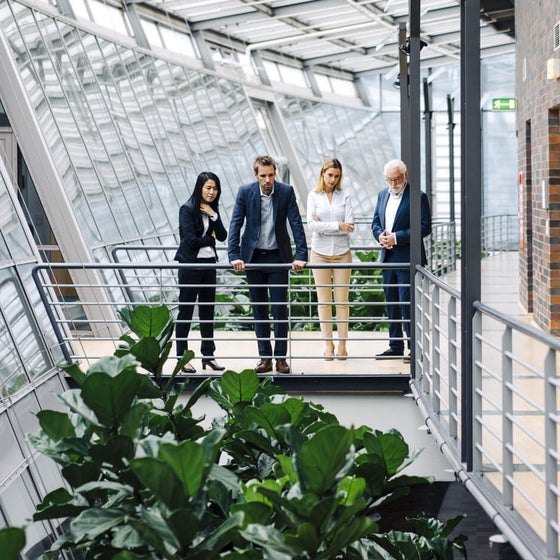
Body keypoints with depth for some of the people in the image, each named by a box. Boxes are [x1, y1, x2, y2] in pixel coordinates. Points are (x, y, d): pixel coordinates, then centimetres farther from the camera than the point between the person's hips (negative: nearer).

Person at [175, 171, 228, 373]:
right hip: (190, 264, -6)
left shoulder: (212, 210, 12)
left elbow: (222, 236, 4)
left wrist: (214, 216, -9)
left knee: (207, 310, 9)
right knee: (185, 311, -1)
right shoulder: (187, 209, -9)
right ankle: (182, 357, 2)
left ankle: (208, 355, 14)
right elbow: (190, 239, -16)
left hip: (209, 264, 7)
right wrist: (210, 238, -1)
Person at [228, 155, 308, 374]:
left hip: (278, 257, -1)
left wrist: (301, 255, -15)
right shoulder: (245, 192, -6)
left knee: (280, 308, -2)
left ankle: (281, 357, 7)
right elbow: (235, 224, -6)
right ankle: (265, 357, 12)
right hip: (253, 257, 1)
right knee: (259, 309, 6)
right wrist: (234, 255, -15)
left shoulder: (286, 192, -7)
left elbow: (296, 224, -7)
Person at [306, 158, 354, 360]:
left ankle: (342, 344, 5)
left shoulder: (345, 196, 5)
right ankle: (328, 344, 7)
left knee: (342, 300, 0)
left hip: (342, 252, 0)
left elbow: (349, 226, -4)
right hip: (320, 252, 0)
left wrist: (323, 226, -9)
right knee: (324, 301, 2)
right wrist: (337, 226, -14)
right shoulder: (313, 196, 3)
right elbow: (311, 224, -8)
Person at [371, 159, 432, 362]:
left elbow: (425, 227, -14)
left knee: (408, 305, -6)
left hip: (407, 259, -7)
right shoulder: (383, 195, 13)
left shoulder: (418, 197, -9)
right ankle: (395, 346, 19)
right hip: (388, 258, 7)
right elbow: (375, 222, 19)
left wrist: (396, 237, -18)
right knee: (391, 305, 11)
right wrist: (380, 235, -4)